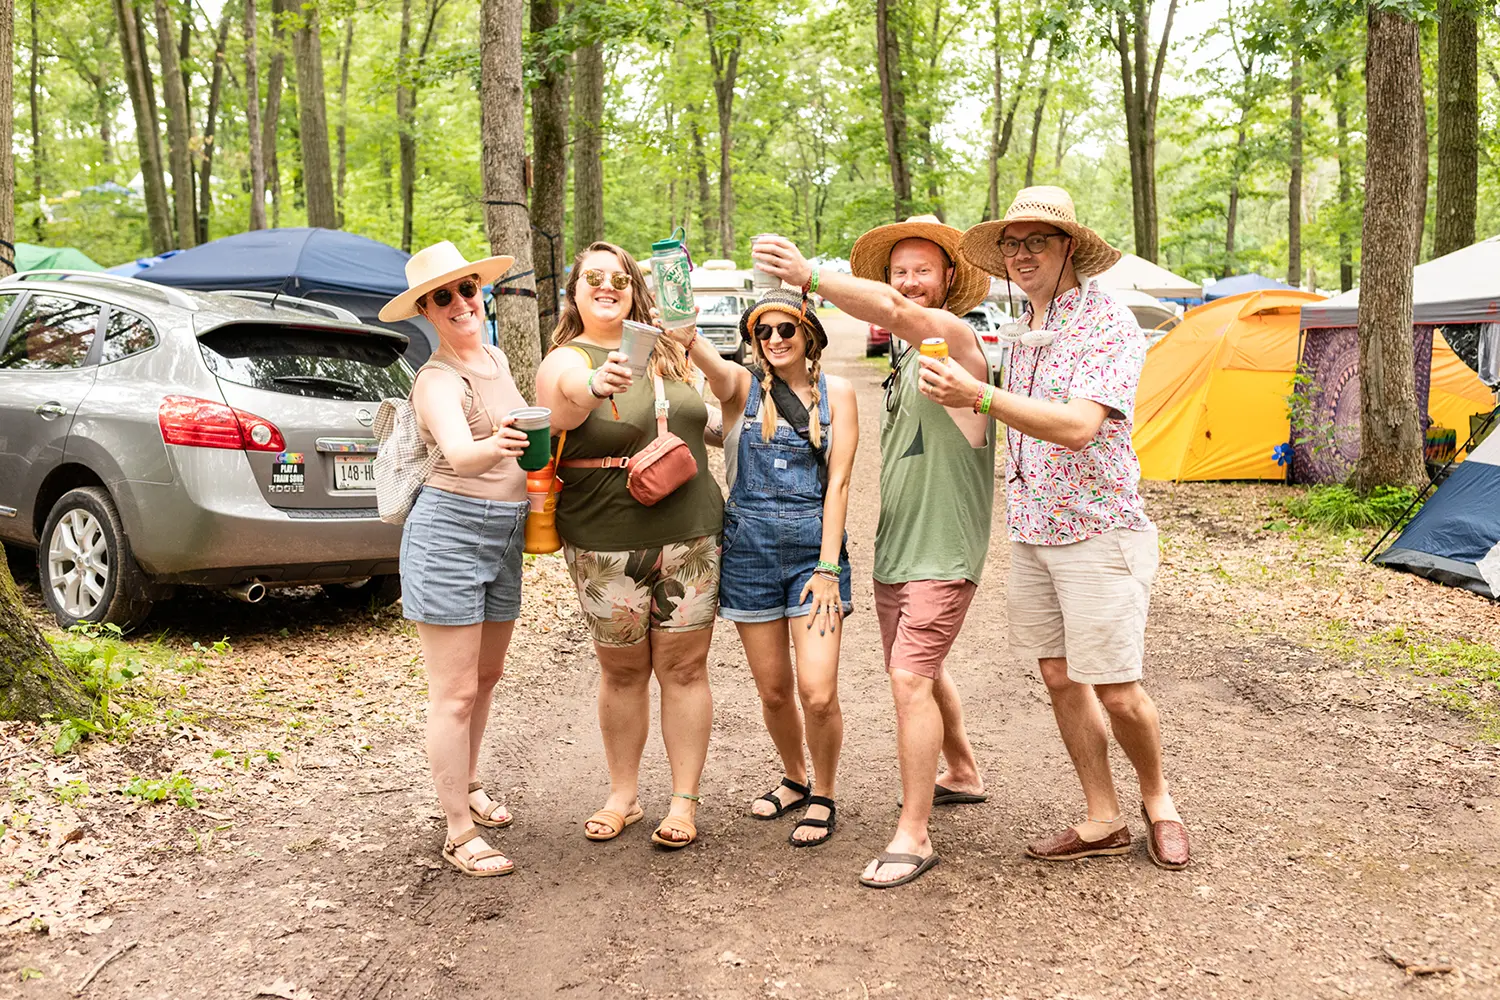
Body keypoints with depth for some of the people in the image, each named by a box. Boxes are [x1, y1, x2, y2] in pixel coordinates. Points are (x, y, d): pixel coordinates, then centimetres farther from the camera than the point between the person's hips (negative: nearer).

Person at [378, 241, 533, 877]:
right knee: (455, 693, -4)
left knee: (487, 675, 21)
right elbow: (457, 452, -35)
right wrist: (492, 449, -55)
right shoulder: (438, 380, -15)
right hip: (449, 531, -8)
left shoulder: (496, 359, 11)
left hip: (505, 535, 8)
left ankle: (466, 784, 41)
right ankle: (459, 834, 5)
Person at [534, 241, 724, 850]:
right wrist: (597, 387, -52)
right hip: (606, 545, -3)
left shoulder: (665, 349, 10)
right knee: (622, 671, 9)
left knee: (684, 668, 5)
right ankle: (623, 795, 25)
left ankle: (684, 801, 16)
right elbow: (570, 399, -33)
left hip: (690, 536, 3)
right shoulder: (566, 361, -6)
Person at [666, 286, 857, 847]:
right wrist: (685, 336, -45)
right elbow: (712, 365, -22)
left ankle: (823, 795, 16)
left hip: (815, 547, -1)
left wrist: (828, 567, -9)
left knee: (817, 691, -9)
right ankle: (794, 779, 36)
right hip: (749, 548, 1)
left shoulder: (836, 393, 3)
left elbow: (838, 482, -2)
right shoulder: (742, 386, 3)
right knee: (773, 690, 9)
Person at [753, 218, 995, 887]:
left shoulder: (953, 336, -14)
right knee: (920, 672, 21)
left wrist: (810, 277, -49)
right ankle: (962, 773, 43)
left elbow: (894, 312, -37)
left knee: (911, 680, -13)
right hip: (894, 548, 10)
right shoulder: (906, 354, 15)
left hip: (942, 551, -10)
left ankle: (911, 836, -4)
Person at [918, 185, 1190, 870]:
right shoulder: (1021, 333, 12)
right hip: (1031, 531, 8)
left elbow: (1078, 427, -27)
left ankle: (1156, 798, 23)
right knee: (1060, 678, 8)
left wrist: (980, 398, -32)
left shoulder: (1109, 326, -13)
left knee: (1116, 691, -3)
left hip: (1097, 531, -7)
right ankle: (1102, 820, 20)